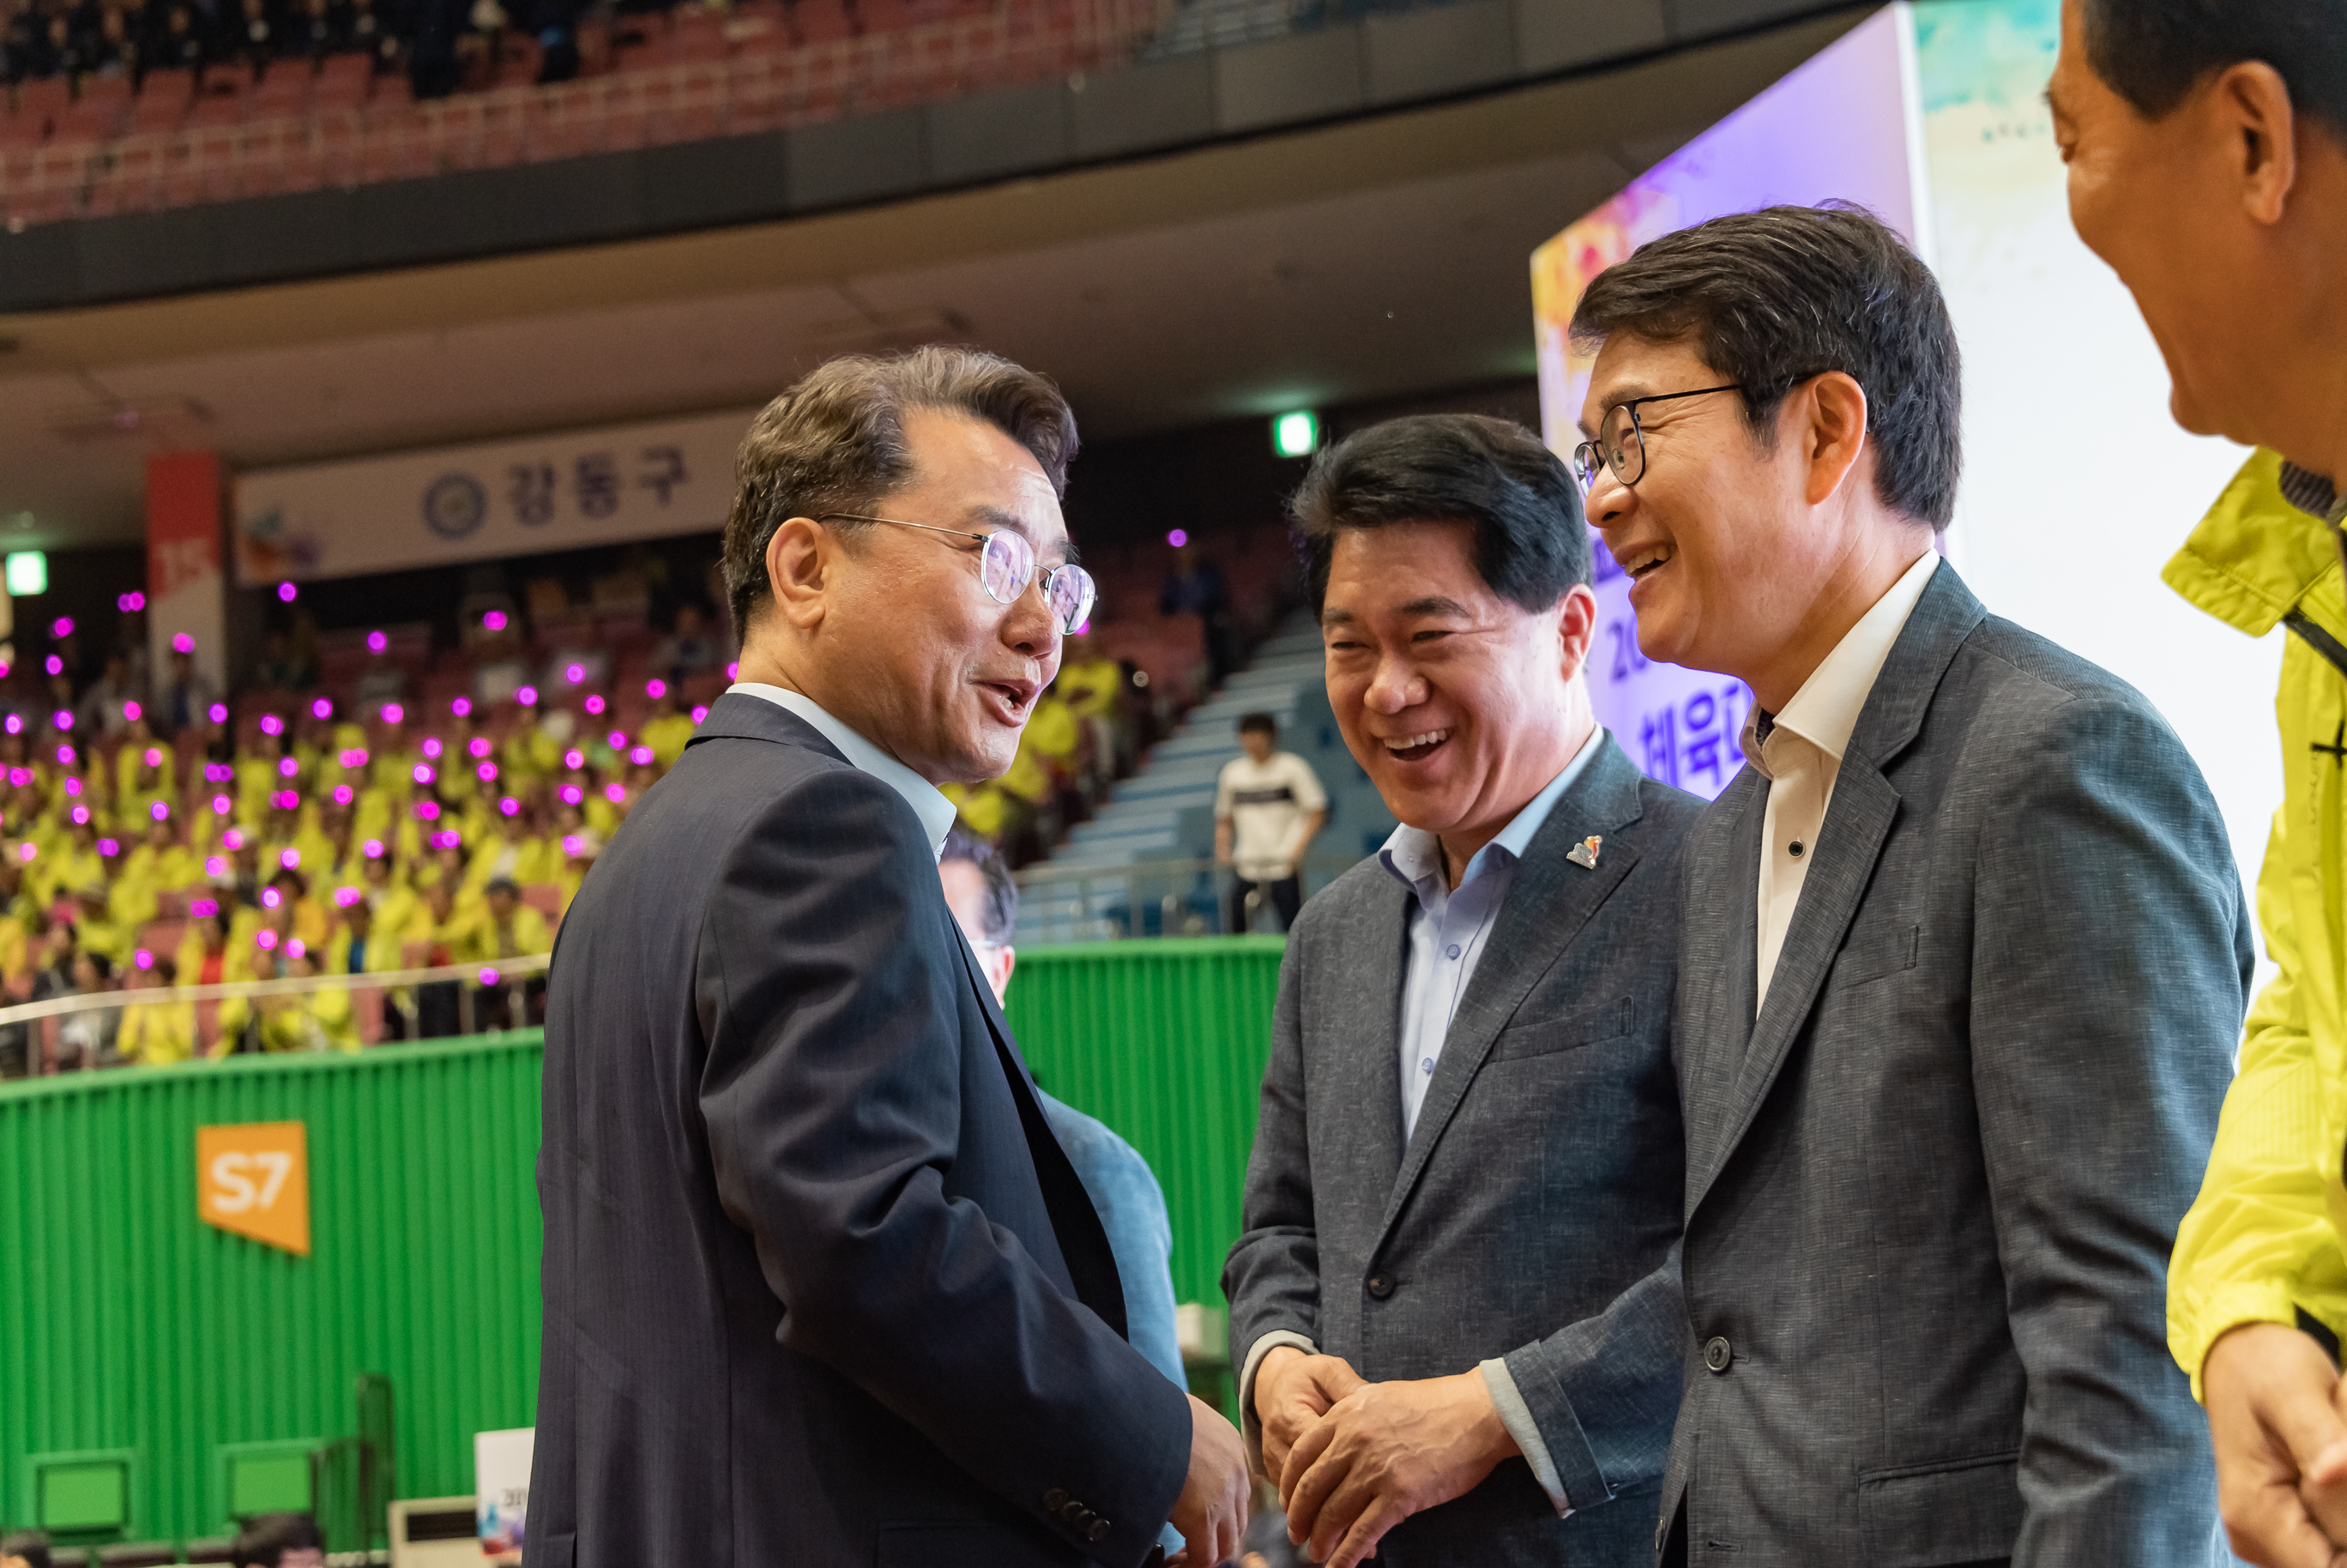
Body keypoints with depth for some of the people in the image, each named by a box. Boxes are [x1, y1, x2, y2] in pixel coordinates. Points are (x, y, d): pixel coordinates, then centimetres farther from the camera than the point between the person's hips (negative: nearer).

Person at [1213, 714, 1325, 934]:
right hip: (1246, 869, 4)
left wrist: (1298, 849, -12)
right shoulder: (1231, 773, 12)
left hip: (1285, 868, -4)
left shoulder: (1292, 767, 1)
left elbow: (1317, 813, 0)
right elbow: (1224, 820, 21)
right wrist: (1223, 850, 3)